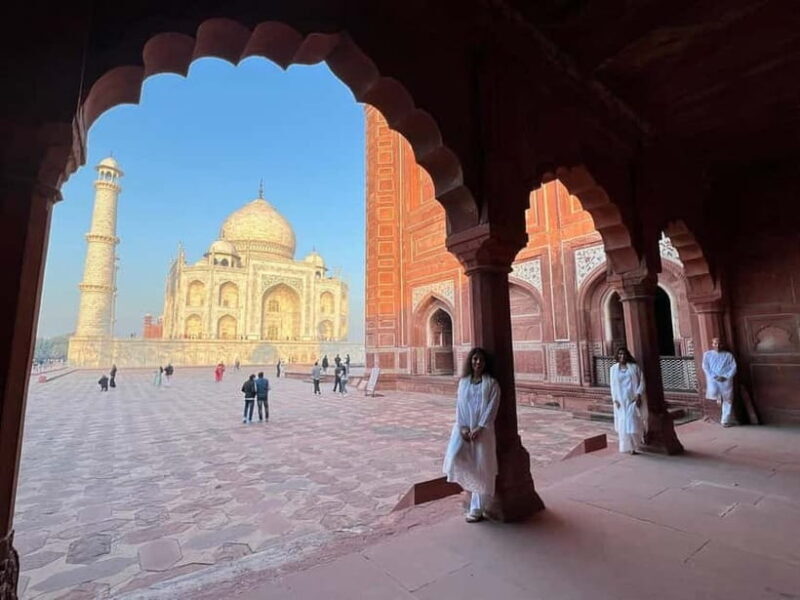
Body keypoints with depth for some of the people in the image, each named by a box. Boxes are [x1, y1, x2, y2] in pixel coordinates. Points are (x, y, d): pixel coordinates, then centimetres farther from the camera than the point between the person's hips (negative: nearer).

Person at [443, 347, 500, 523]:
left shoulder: (492, 383, 1)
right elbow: (459, 405, 4)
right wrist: (462, 427, -9)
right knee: (455, 457, -20)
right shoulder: (463, 381, 10)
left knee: (480, 467, 0)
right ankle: (468, 483, 10)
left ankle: (477, 510, 14)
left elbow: (491, 408, -6)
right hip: (463, 428, 3)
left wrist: (479, 428, -16)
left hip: (482, 430, -2)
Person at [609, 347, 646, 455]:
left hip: (632, 399, -1)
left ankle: (633, 447, 4)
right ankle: (626, 446, 19)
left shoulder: (634, 367, 3)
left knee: (632, 421, -8)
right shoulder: (614, 368, 6)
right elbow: (613, 385, 5)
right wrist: (615, 399, -3)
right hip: (620, 400, 1)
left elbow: (641, 381, 0)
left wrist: (638, 394, -12)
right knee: (623, 423, 4)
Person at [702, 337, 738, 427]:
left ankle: (726, 420, 8)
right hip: (713, 379, 0)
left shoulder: (728, 355, 11)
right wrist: (714, 377, -11)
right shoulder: (707, 354, 10)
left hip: (726, 380, 1)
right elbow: (705, 367, 2)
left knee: (727, 400, 0)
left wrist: (725, 377, -12)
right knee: (713, 394, -28)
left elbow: (733, 368, 2)